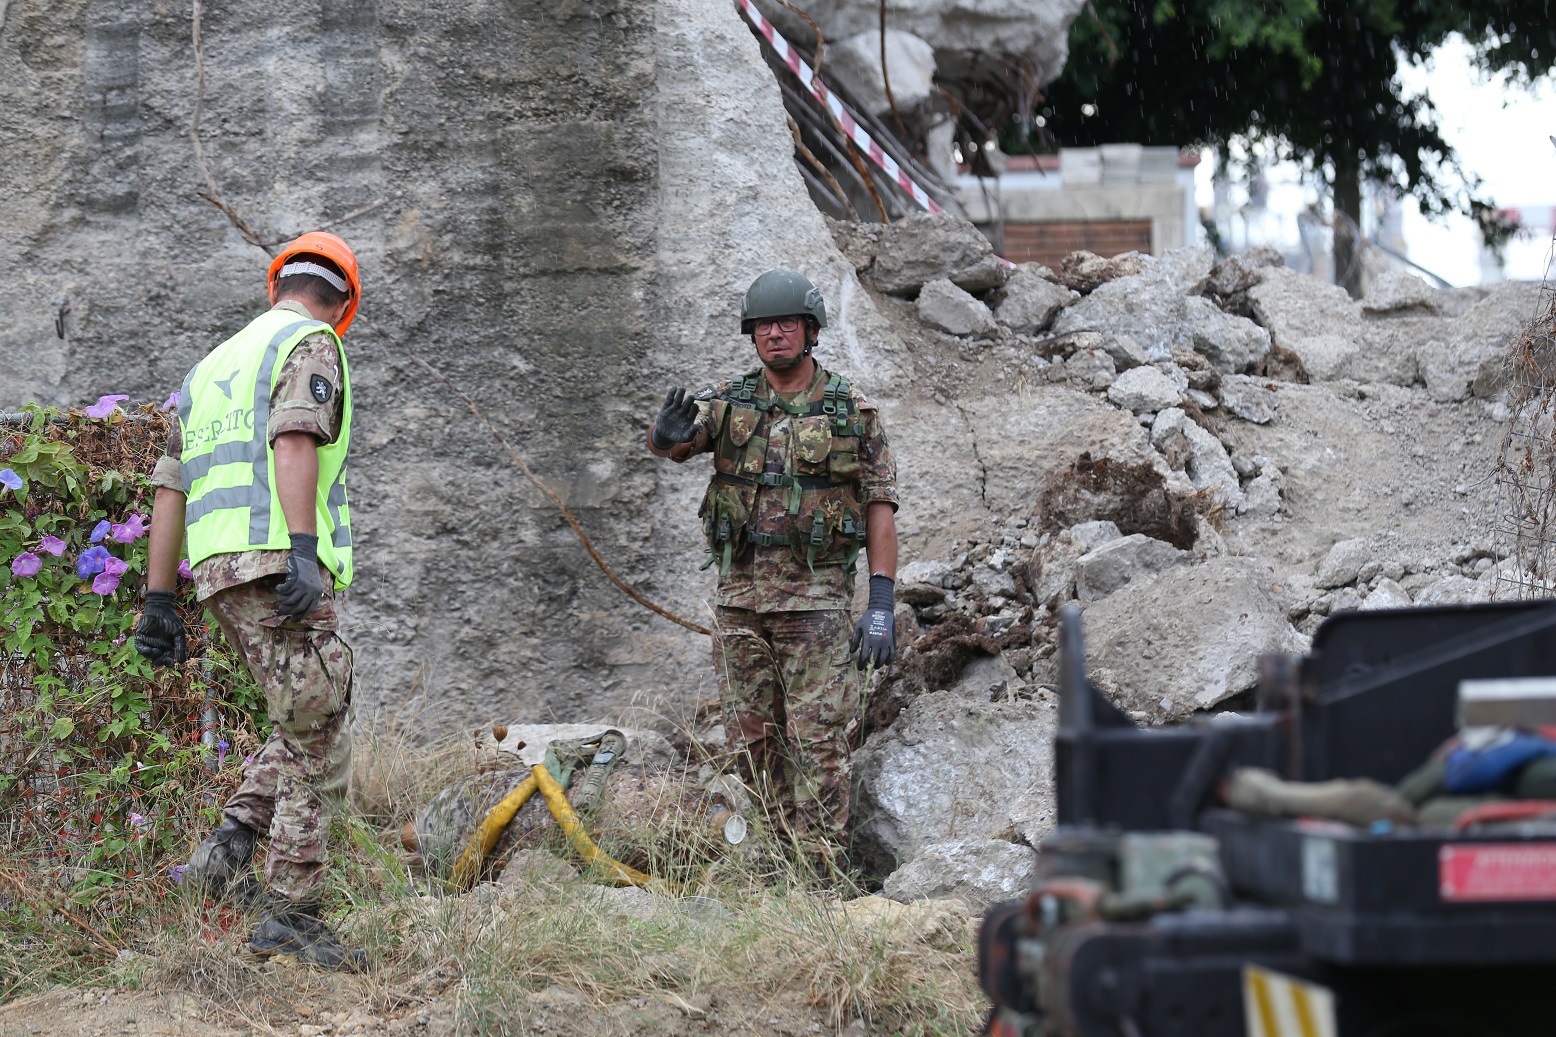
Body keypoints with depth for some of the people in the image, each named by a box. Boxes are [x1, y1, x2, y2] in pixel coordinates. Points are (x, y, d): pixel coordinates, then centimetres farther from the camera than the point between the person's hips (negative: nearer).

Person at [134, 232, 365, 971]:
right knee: (318, 743, -3)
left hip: (220, 574, 8)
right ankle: (289, 912, -4)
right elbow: (293, 443, -19)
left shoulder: (214, 366, 26)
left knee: (310, 729, 19)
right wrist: (303, 551, -29)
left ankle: (228, 850, 4)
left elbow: (170, 490, 21)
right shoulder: (310, 346, 1)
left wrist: (159, 601, 19)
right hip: (274, 564, -8)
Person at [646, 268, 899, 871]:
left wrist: (881, 604, -9)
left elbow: (881, 508, -1)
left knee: (819, 742, -7)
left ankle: (821, 874, -6)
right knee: (753, 741, 8)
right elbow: (669, 443, -10)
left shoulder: (853, 413, 1)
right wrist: (667, 432, -36)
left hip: (815, 597, -3)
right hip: (739, 596, 4)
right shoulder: (727, 404, 7)